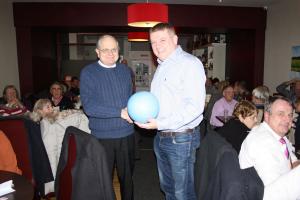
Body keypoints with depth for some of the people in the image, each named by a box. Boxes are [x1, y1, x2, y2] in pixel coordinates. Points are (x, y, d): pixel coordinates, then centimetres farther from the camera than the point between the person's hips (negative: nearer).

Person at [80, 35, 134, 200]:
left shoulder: (125, 70, 7)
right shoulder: (88, 73, -7)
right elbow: (89, 106, -17)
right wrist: (120, 112, -21)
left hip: (127, 134, 4)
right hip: (102, 136, -3)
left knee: (127, 176, 20)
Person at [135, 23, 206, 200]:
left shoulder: (189, 63, -13)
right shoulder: (162, 66, 15)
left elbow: (195, 106, -22)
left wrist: (160, 124, -24)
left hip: (181, 138, -8)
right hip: (161, 137, 8)